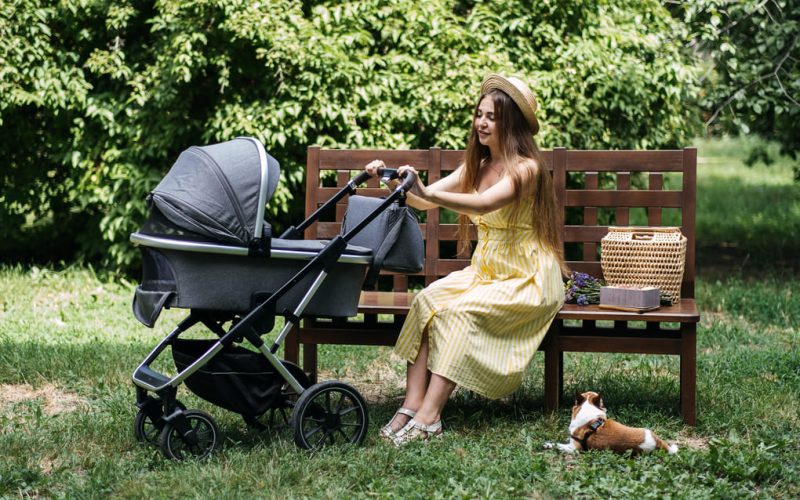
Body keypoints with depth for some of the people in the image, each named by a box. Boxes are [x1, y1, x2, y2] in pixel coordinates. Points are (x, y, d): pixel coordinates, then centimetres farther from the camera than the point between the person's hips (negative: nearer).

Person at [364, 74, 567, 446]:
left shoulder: (525, 168, -14)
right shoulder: (477, 165, 11)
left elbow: (483, 204, -33)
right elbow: (427, 200, 1)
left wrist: (426, 193, -46)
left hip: (527, 279, -7)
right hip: (484, 271, 7)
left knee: (460, 311, -31)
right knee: (426, 301, -21)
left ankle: (429, 417, -34)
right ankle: (411, 406, -28)